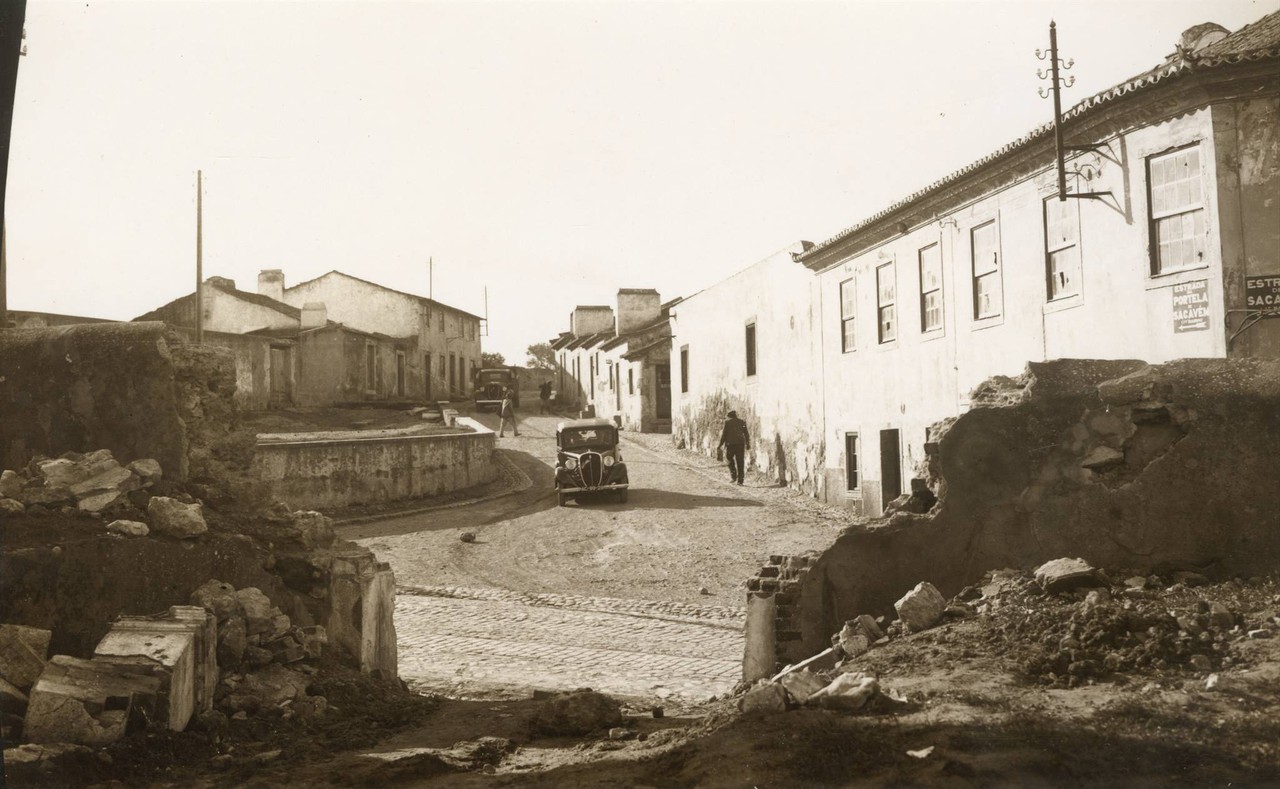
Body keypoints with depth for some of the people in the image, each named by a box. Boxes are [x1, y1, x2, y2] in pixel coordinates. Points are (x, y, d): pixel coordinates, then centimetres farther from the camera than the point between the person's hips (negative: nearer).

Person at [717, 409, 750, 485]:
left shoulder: (727, 422, 2)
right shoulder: (742, 422, 10)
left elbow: (724, 434, -2)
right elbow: (746, 434, 10)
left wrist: (720, 446, 4)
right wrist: (747, 444, 23)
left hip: (730, 444, -2)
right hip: (741, 444, 2)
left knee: (730, 460, 18)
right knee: (740, 462, 6)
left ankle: (733, 476, 2)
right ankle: (740, 480, 2)